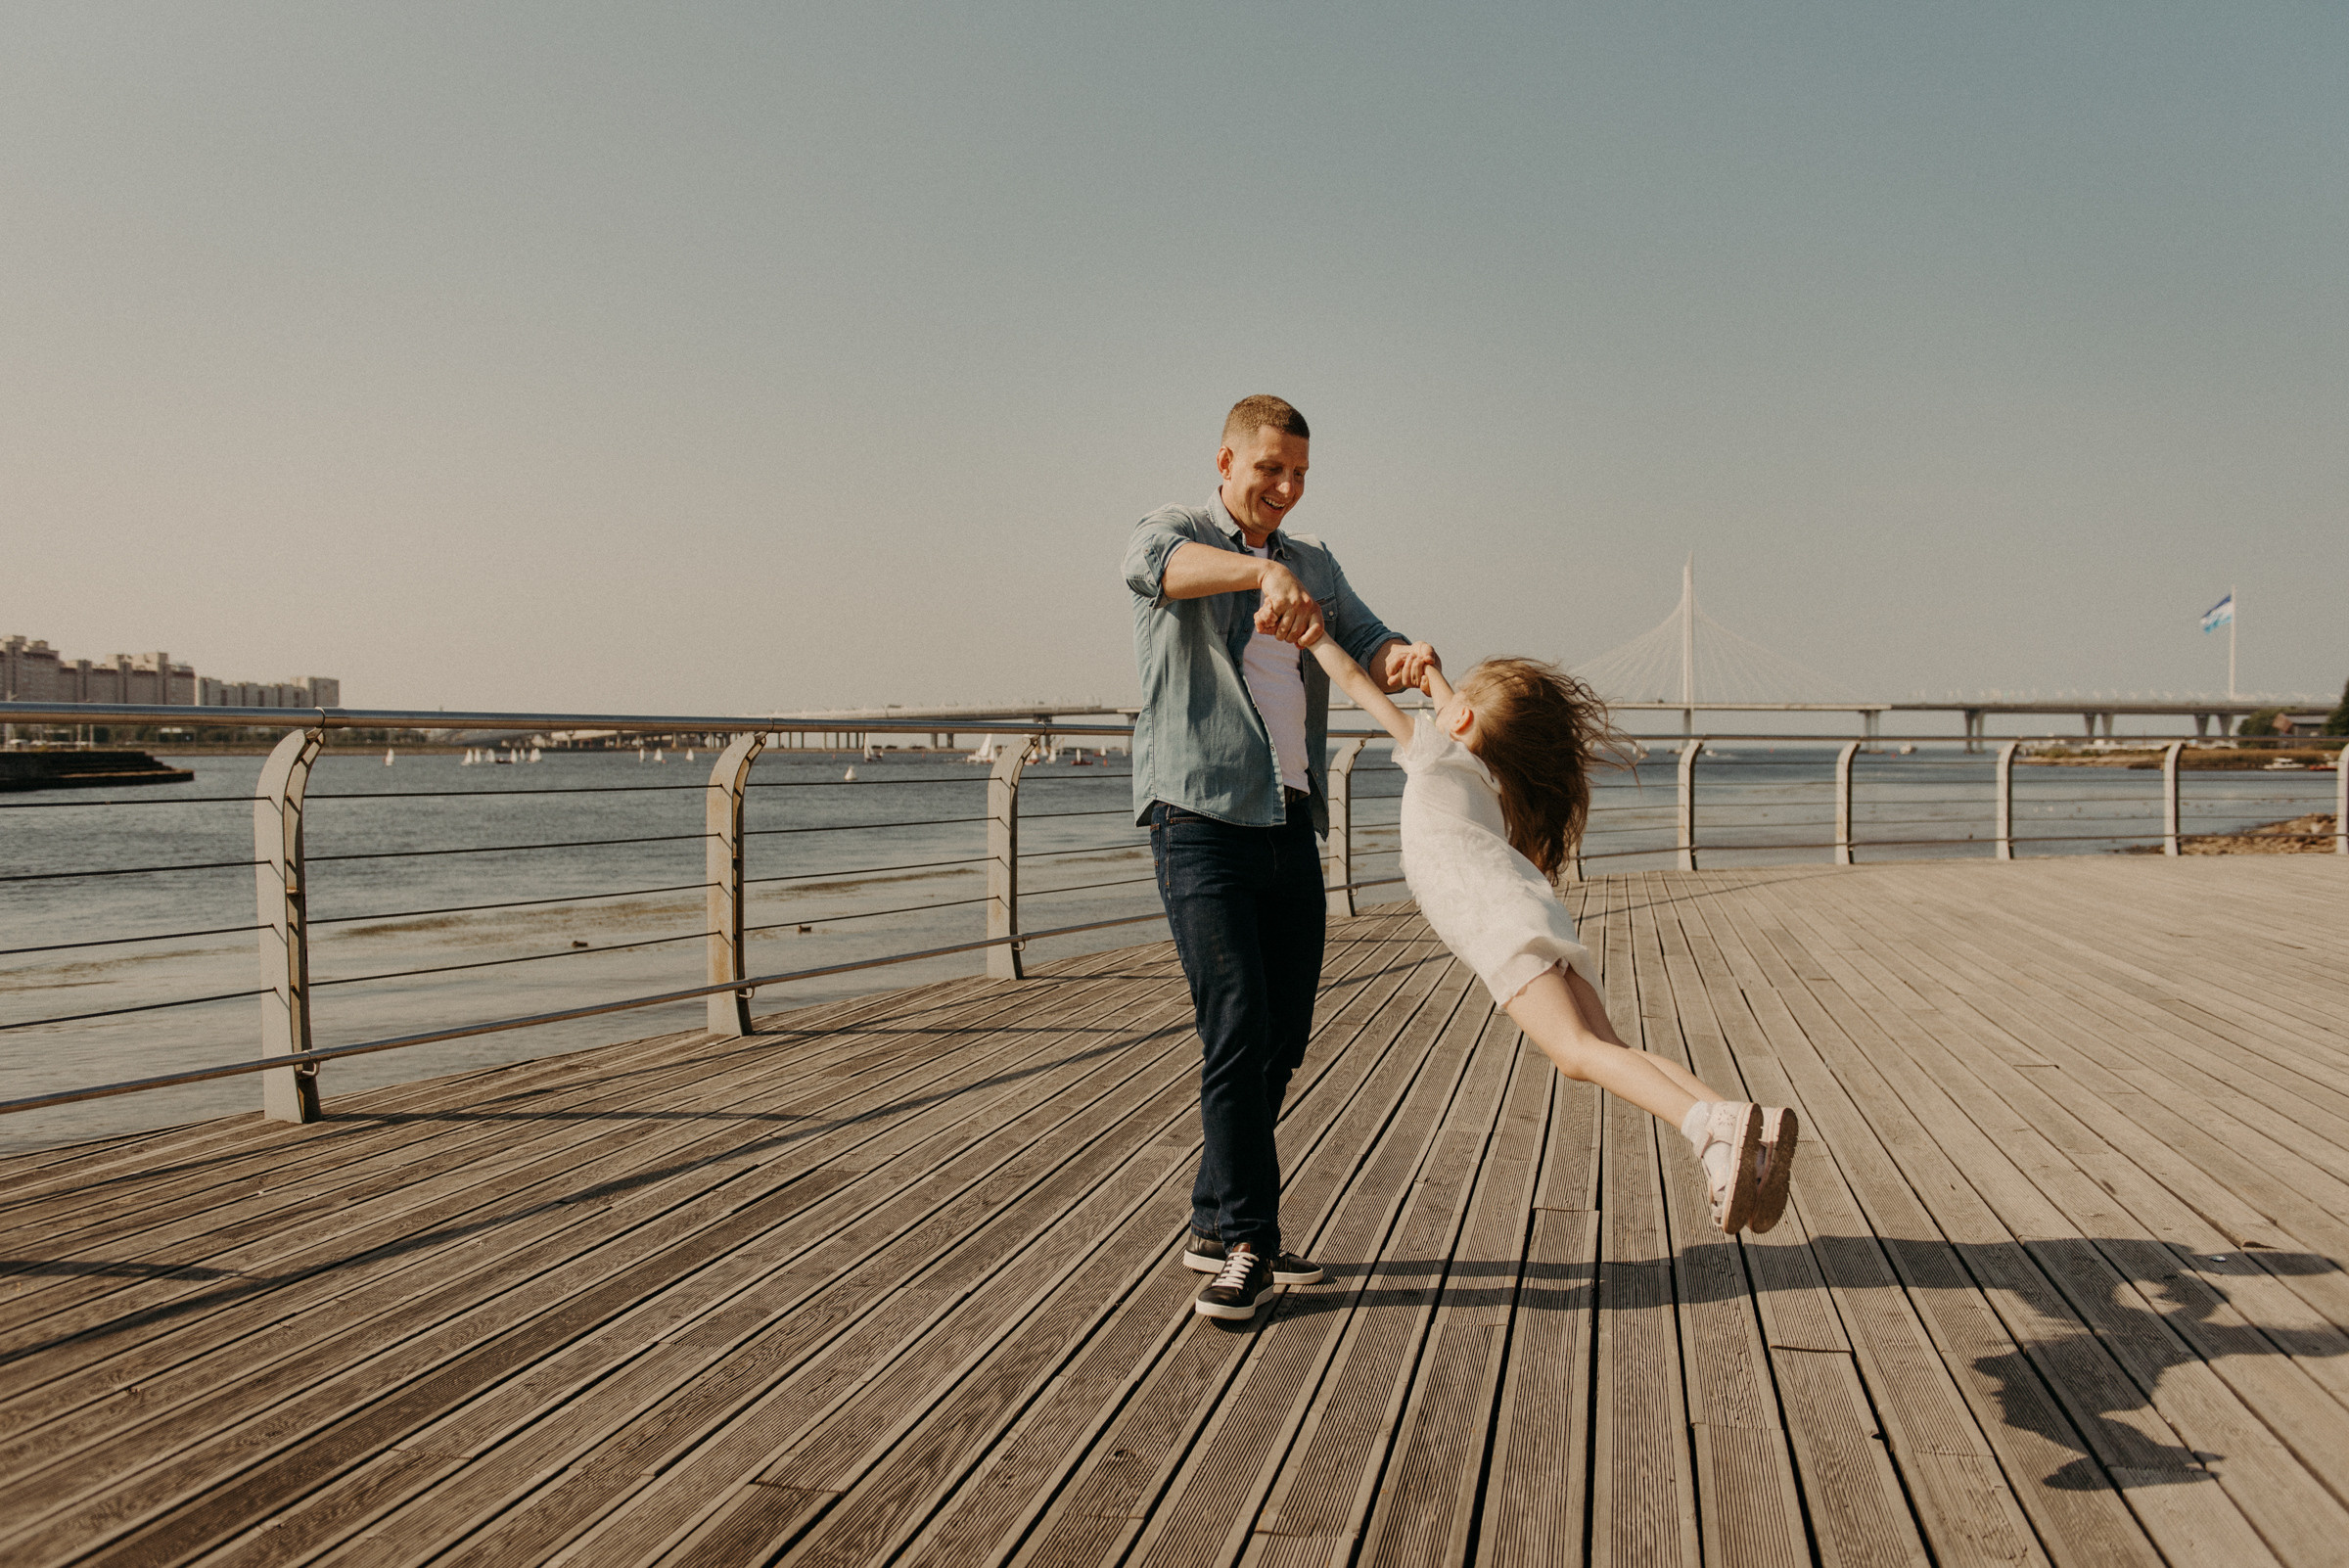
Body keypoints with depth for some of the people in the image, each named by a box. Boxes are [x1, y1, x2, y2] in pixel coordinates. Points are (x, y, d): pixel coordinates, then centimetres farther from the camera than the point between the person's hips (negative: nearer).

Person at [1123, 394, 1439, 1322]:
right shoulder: (1173, 532, 2)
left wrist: (1403, 660, -18)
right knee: (1237, 1028, -14)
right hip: (1201, 820, -6)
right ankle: (1249, 1242, -6)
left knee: (1285, 1037, 8)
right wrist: (1265, 573, -42)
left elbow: (1366, 649, 7)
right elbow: (1157, 565, -24)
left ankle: (1217, 1227, 21)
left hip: (1291, 826, 7)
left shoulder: (1315, 564, 20)